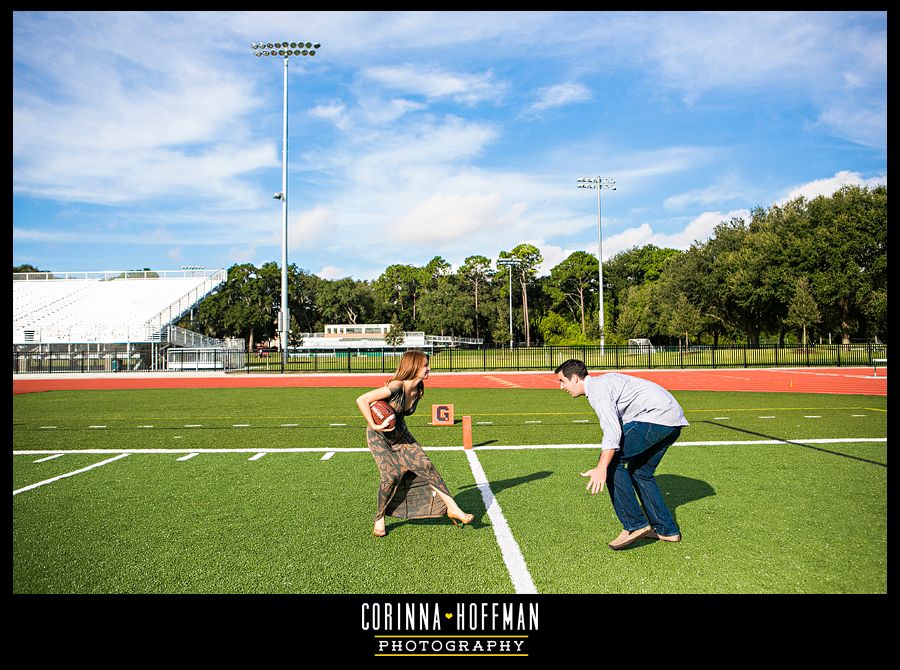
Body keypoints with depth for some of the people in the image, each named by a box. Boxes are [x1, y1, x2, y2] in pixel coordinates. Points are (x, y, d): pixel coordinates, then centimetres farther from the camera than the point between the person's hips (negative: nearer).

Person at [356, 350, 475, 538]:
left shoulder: (418, 391, -4)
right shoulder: (396, 387, -28)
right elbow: (361, 400, -31)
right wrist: (374, 426, -29)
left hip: (400, 435, 6)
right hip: (380, 436, -6)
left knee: (426, 466, -7)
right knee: (391, 476, -15)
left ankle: (452, 508, -4)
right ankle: (379, 519, 7)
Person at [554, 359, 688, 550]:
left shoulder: (596, 389, -10)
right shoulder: (605, 380, 22)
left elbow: (612, 430, -24)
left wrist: (601, 468, -31)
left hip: (657, 416, -11)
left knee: (612, 461, -7)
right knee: (640, 471, 19)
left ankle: (635, 525, -6)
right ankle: (667, 530, 23)